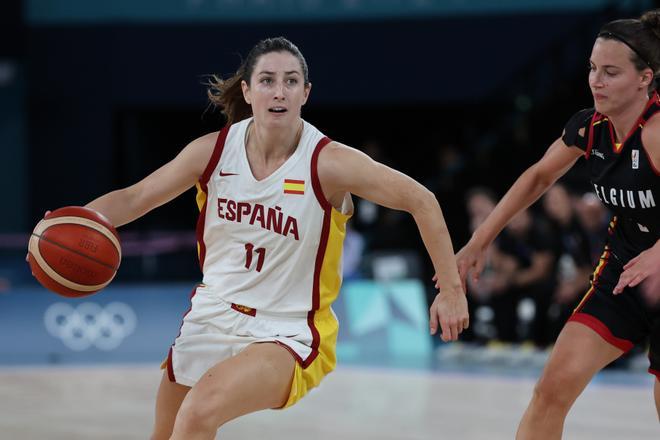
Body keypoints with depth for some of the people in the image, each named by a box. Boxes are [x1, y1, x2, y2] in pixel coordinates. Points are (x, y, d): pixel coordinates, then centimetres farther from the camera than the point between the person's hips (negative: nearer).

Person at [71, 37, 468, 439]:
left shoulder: (328, 163, -19)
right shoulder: (214, 150, -8)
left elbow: (420, 201, -14)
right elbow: (136, 198, -1)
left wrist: (451, 289, -14)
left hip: (288, 333, -5)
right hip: (212, 316, 5)